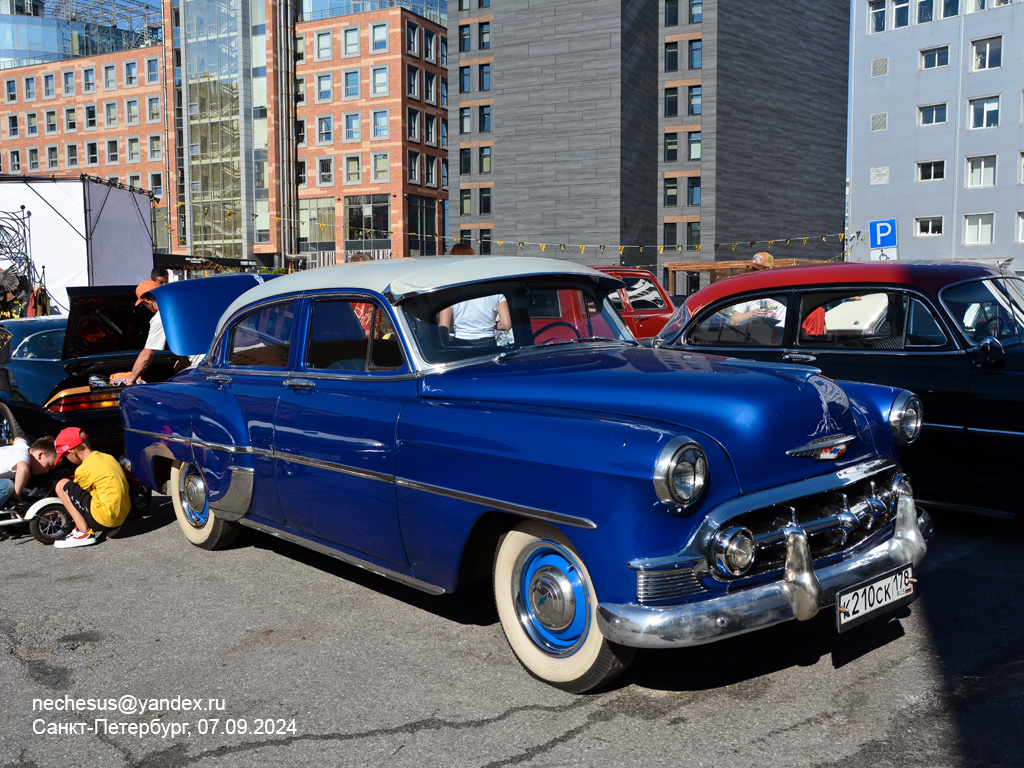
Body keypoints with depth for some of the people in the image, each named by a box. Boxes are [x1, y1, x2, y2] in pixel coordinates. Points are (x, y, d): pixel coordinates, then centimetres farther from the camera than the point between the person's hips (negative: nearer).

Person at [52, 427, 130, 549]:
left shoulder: (85, 469, -12)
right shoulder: (107, 457, 10)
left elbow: (74, 493, 7)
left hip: (104, 521, -9)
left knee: (62, 486, 0)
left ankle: (84, 532, -7)